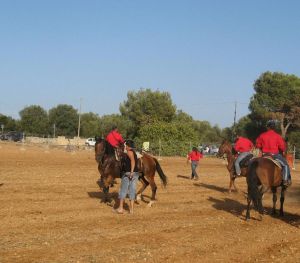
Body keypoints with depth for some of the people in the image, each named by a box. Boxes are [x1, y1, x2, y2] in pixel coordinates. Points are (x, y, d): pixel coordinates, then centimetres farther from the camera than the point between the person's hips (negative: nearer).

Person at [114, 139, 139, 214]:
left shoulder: (129, 152, -10)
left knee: (123, 190, 3)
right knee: (132, 191, 8)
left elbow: (133, 161, -24)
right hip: (135, 174, 8)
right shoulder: (134, 152, 17)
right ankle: (131, 209, 7)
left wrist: (131, 172, -28)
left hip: (128, 174, -8)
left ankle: (120, 208, 7)